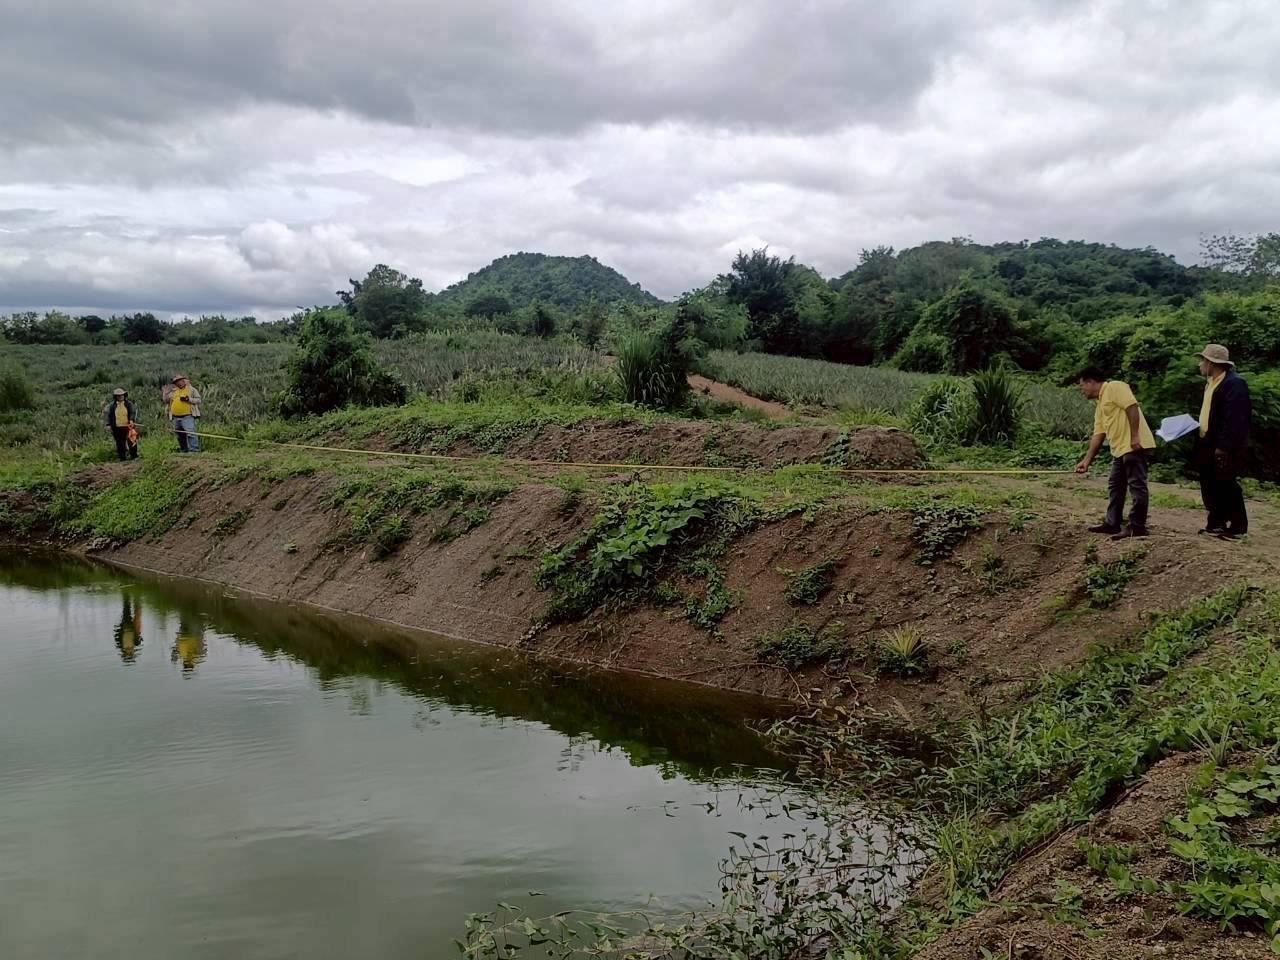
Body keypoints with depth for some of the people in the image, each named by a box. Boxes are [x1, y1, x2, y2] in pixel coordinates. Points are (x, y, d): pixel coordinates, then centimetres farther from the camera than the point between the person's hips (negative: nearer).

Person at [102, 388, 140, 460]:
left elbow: (133, 412, 2)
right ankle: (122, 457, 14)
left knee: (131, 441, -2)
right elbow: (108, 415, 7)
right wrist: (108, 424, 1)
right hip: (117, 427, 1)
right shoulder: (112, 405, 3)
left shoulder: (128, 403, 3)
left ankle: (134, 455, 8)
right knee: (120, 443, 5)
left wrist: (131, 420, -15)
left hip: (127, 426, -1)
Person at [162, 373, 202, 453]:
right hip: (176, 417, 6)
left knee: (190, 433, -18)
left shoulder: (191, 389, 5)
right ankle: (183, 450, 22)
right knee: (180, 436, 12)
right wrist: (166, 391, 6)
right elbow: (166, 401, 18)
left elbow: (198, 400, -2)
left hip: (187, 416, -6)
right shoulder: (173, 391, 19)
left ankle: (194, 449, -21)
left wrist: (188, 399, -14)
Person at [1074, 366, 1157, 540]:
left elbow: (1132, 407, -18)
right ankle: (1113, 523, 25)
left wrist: (1134, 436, -23)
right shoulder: (1099, 404, 21)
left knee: (1137, 485, -7)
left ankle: (1137, 527, -5)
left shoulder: (1114, 387, -6)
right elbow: (1098, 435, 20)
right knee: (1115, 486, 16)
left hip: (1136, 447, -11)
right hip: (1120, 449, 11)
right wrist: (1087, 460, 15)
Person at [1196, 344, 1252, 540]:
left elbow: (1234, 418, -22)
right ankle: (1216, 524, 21)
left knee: (1227, 485, -3)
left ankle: (1238, 528, 5)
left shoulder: (1234, 383, -16)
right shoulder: (1211, 382, 15)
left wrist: (1223, 447, -25)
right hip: (1208, 445, 9)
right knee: (1210, 487, 12)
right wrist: (1199, 433, 15)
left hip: (1224, 448, -9)